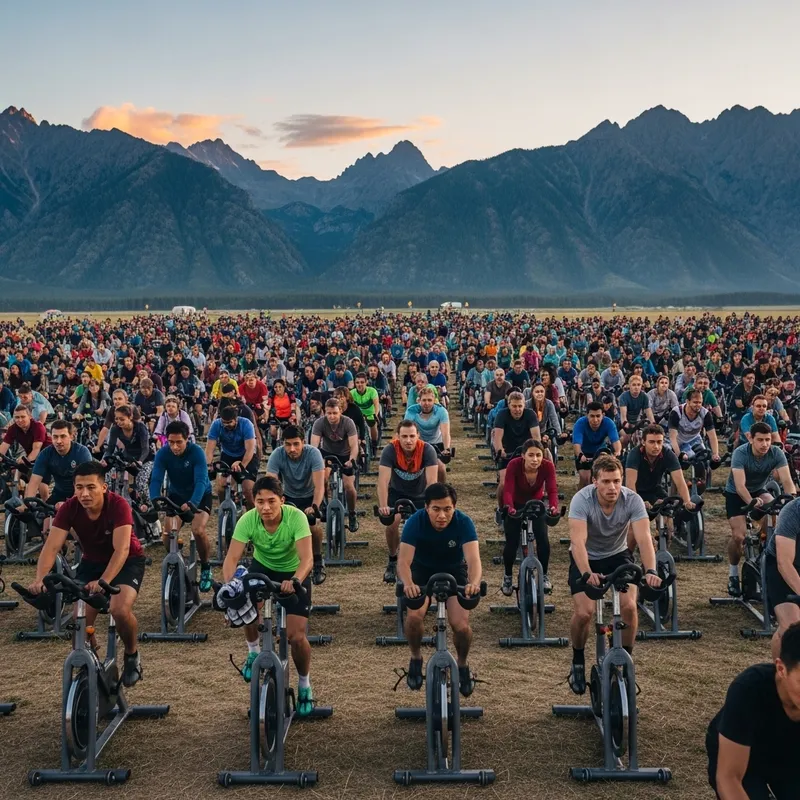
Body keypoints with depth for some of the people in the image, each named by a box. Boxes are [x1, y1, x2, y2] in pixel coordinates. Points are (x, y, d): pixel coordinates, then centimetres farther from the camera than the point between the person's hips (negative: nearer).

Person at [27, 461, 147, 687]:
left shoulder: (118, 505, -30)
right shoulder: (69, 508, -20)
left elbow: (121, 549, -38)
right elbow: (52, 546, -27)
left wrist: (104, 581, -53)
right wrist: (39, 579, -44)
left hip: (127, 561, -4)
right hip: (92, 561, 4)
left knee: (120, 610, -28)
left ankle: (131, 656, 1)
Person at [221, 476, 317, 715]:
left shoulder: (296, 517, -33)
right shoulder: (247, 520, -26)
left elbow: (306, 558, -40)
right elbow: (232, 557, -31)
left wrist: (295, 581, -60)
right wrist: (228, 583, -50)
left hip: (293, 573, -2)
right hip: (262, 567, 2)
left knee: (296, 636, -12)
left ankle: (305, 687, 15)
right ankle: (254, 652, 3)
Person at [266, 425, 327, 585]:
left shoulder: (313, 453, -28)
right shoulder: (277, 455, -24)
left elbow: (319, 485, -34)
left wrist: (314, 507, -50)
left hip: (310, 496, -2)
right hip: (288, 497, 2)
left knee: (313, 523, -28)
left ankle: (318, 563, -4)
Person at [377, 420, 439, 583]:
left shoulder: (427, 450, -31)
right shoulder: (390, 450, -30)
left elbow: (432, 481, -36)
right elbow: (383, 480, -35)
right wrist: (383, 506, -47)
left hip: (420, 494, 0)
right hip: (397, 493, 0)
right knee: (392, 523, -20)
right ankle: (392, 561, 5)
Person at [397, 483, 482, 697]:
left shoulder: (463, 523, -29)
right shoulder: (415, 522, -29)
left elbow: (473, 559, -39)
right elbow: (404, 560, -36)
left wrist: (474, 582, -60)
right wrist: (407, 584, -57)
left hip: (454, 571, 0)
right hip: (423, 570, 0)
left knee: (461, 626, -19)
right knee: (414, 616, -26)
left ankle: (462, 664, 14)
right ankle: (416, 658, 4)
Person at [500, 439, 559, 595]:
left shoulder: (547, 466, -28)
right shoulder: (514, 465, -32)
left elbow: (552, 490, -33)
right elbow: (508, 490, -38)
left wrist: (553, 506, -53)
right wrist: (509, 508, -58)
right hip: (516, 505, -1)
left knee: (542, 538, -17)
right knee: (512, 542, -10)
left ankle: (544, 576, 5)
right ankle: (508, 576, 17)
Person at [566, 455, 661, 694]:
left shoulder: (632, 500, -24)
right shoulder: (582, 500, -29)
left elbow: (644, 538, -33)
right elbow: (578, 541, -39)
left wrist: (650, 571, -49)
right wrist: (587, 573, -55)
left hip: (617, 555, 2)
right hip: (586, 558, -2)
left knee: (629, 606, -19)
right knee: (584, 613, -19)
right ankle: (578, 663, 8)